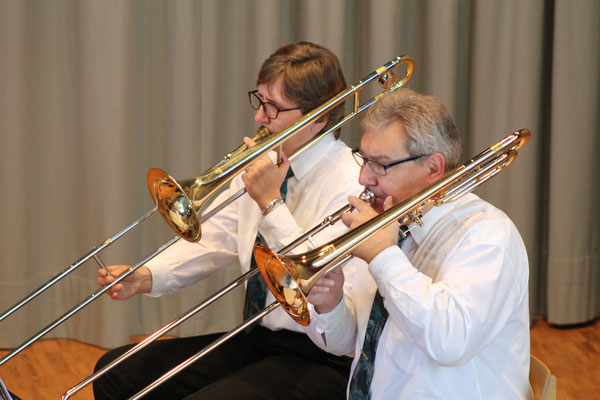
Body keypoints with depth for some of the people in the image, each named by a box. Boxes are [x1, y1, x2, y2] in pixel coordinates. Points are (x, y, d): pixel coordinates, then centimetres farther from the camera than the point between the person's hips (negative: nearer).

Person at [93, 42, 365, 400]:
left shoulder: (351, 186, -17)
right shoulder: (263, 164, 8)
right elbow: (211, 239, 7)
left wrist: (271, 203, -23)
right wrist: (144, 277, -10)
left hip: (317, 361, -9)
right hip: (254, 340, 9)